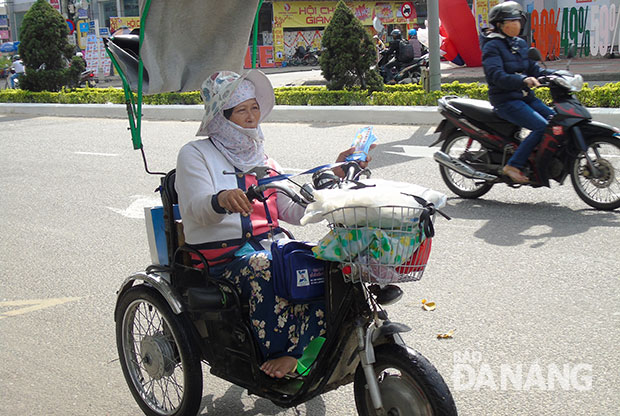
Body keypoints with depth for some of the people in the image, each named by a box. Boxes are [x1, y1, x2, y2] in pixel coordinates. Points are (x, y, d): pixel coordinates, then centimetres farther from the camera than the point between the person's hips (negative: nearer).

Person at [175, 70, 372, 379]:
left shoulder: (263, 161, 22)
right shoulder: (195, 154, 6)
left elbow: (295, 211, 11)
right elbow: (197, 209, -12)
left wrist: (335, 175, 1)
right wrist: (222, 199, -36)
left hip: (272, 244, 5)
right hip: (223, 256, -4)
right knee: (268, 270, -36)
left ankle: (296, 353, -28)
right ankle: (277, 352, -25)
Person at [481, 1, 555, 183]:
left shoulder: (520, 43, 17)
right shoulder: (492, 46, -8)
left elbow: (533, 67, 15)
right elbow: (496, 76, -22)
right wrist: (522, 80, -37)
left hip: (525, 96, 8)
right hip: (505, 100, -8)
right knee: (542, 127, -22)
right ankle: (513, 166, -15)